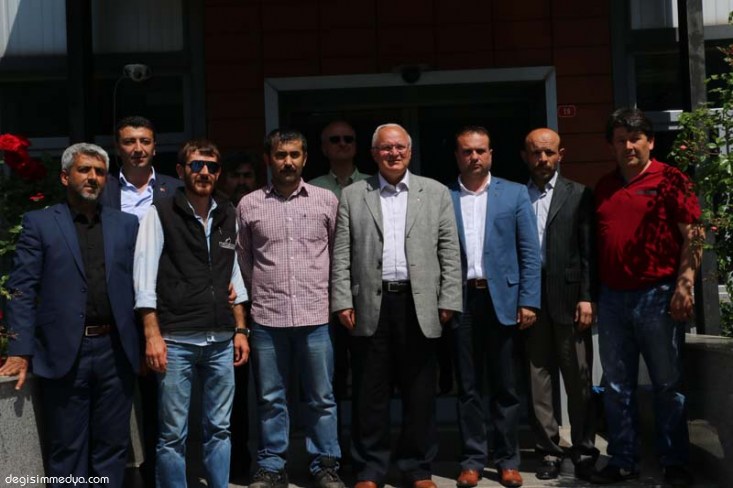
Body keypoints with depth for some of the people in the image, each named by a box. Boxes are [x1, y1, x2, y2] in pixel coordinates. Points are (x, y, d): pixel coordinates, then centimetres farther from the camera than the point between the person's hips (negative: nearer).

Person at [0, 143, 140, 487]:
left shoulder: (127, 224, 10)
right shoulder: (39, 223, 4)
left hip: (116, 351, 2)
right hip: (64, 352, -2)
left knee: (112, 447, 11)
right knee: (66, 451, 8)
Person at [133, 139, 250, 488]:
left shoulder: (227, 216, 12)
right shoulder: (161, 213, -2)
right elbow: (145, 278, -6)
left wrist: (240, 330, 12)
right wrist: (152, 335, -12)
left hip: (222, 341, 4)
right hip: (176, 340, -4)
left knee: (219, 428, 12)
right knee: (173, 434, 4)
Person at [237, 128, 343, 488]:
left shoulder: (326, 200, 3)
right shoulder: (249, 205, 3)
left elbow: (337, 253, 12)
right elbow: (243, 260, 14)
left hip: (315, 315, 0)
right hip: (266, 317, 0)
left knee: (321, 397, 8)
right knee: (270, 398, 10)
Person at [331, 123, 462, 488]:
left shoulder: (436, 193, 9)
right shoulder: (352, 196, 8)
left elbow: (449, 252, 5)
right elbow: (341, 255, 4)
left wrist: (448, 301, -2)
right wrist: (343, 302, -3)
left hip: (419, 305, 0)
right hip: (370, 306, 0)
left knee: (419, 394, 8)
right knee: (370, 394, 6)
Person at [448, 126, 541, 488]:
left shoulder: (515, 194, 7)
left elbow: (529, 252, 3)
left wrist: (529, 301, -4)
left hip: (502, 299, 0)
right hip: (460, 301, 0)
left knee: (505, 387, 8)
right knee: (468, 387, 8)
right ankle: (472, 459, 19)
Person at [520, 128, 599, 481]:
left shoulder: (579, 195, 5)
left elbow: (589, 251, 1)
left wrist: (587, 298, -6)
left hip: (568, 297, -1)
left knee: (579, 380, 5)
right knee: (538, 380, 7)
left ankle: (584, 451, 18)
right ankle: (549, 451, 18)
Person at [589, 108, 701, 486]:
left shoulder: (670, 180, -2)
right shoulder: (603, 187, 12)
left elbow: (693, 236, -5)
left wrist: (684, 285, -14)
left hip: (657, 295, -4)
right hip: (612, 298, 5)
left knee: (667, 383, 5)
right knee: (617, 386, 9)